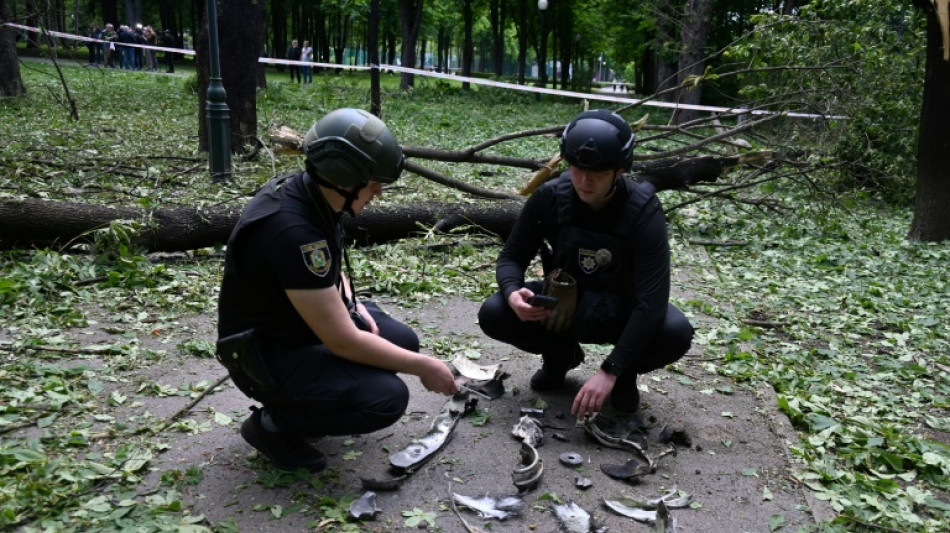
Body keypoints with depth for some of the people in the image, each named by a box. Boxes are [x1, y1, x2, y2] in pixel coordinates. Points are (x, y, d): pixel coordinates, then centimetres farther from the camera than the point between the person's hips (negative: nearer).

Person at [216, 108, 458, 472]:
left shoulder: (307, 191, -6)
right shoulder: (294, 231, -34)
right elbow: (343, 342, -30)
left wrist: (351, 303, -1)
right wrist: (422, 366, -19)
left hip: (302, 320, 9)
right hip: (265, 351, -9)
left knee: (403, 341, 7)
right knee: (388, 398, -21)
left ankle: (300, 398, 15)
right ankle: (273, 423, -1)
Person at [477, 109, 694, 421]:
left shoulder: (643, 211, -27)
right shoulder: (550, 197, -19)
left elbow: (652, 300, -32)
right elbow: (512, 256, -9)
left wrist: (610, 371, -39)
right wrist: (513, 294, -35)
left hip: (621, 310, -2)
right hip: (563, 304, 3)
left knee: (676, 333, -33)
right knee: (493, 315, -22)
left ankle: (626, 372, 2)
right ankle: (561, 355, 8)